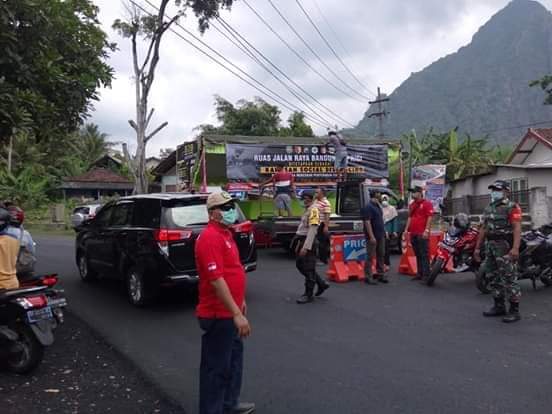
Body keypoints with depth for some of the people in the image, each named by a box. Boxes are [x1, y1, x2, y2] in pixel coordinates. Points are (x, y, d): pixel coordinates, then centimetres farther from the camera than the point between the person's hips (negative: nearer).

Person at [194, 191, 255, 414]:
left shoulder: (225, 233, 11)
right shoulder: (210, 237, -21)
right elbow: (216, 280, -27)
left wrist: (240, 300, 22)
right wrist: (237, 314, -27)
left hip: (229, 312, 11)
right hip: (218, 314, -11)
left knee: (234, 357, 23)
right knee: (216, 366, 2)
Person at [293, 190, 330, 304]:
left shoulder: (313, 210, -15)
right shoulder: (307, 210, 16)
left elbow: (312, 230, -22)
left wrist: (306, 247, -27)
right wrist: (299, 244, 19)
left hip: (308, 242, -10)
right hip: (302, 241, 10)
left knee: (308, 269, -1)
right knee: (300, 265, 16)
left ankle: (308, 295, 11)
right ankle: (321, 283, 25)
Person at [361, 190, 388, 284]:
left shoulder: (377, 205, 14)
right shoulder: (368, 207, -14)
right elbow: (367, 222, -19)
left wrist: (384, 232, 17)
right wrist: (371, 236, -23)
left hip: (380, 235, 9)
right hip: (373, 236, -9)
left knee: (381, 255, 12)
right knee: (370, 256, -4)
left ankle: (380, 274, 22)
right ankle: (368, 277, 2)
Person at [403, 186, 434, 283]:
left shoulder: (427, 203, -5)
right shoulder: (412, 205, 20)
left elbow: (429, 218, -11)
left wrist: (427, 230, -18)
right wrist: (406, 229, 15)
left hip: (422, 234, -8)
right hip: (413, 234, 8)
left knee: (424, 255, -8)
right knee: (417, 255, 11)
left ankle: (426, 275, -7)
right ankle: (420, 274, 17)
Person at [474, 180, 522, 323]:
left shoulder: (512, 207, -7)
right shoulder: (488, 209, 18)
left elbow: (517, 228, -17)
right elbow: (483, 229, 19)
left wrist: (515, 248, -27)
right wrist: (477, 248, 16)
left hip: (505, 247, -8)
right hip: (490, 247, 8)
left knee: (509, 279, -7)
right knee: (495, 278, 13)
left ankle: (514, 310, -2)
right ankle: (499, 306, 22)